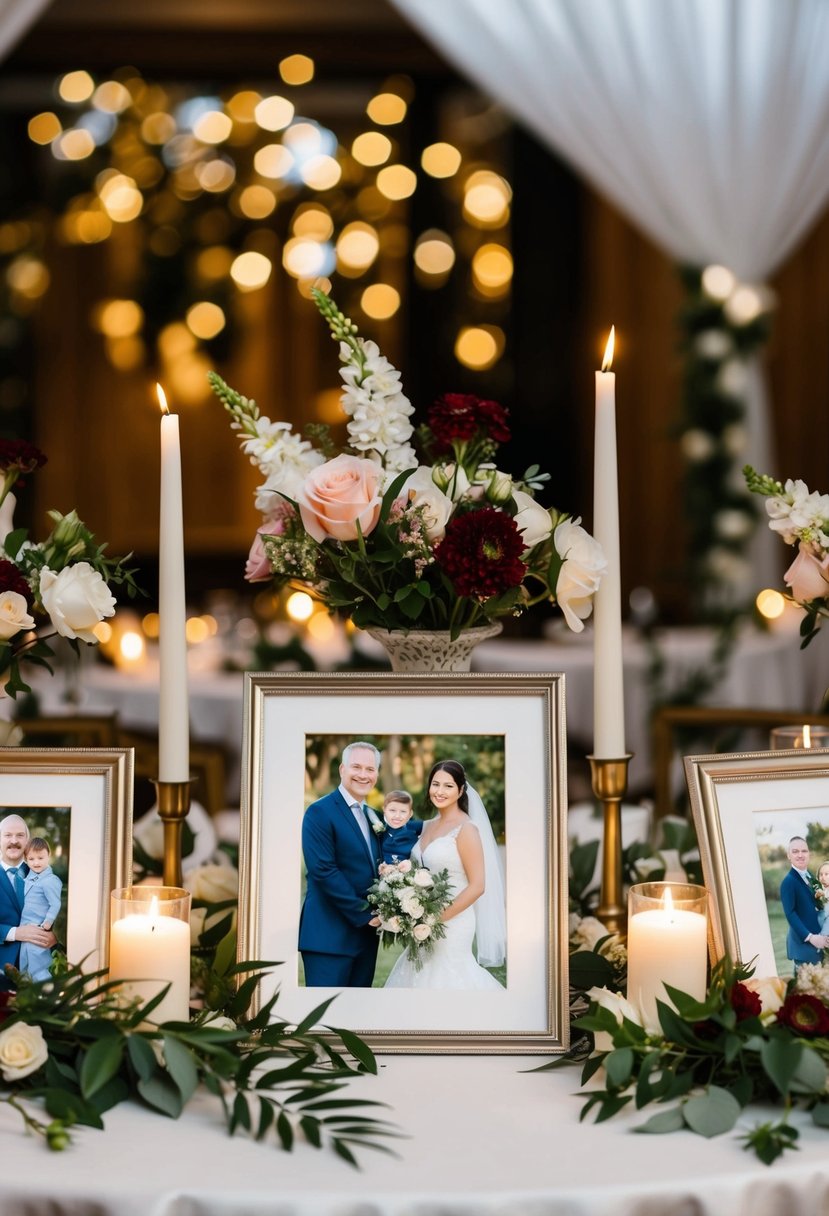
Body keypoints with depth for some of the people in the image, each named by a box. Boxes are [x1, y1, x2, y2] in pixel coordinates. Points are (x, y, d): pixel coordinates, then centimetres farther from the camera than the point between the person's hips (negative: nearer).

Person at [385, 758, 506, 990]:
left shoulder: (465, 829, -11)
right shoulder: (428, 826, 12)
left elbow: (477, 886, -15)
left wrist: (439, 917, -18)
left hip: (452, 922, -7)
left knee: (444, 975, -6)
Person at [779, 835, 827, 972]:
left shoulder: (809, 877, 13)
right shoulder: (789, 882, -12)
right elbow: (790, 913, -17)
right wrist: (809, 937, -22)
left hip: (817, 941, 8)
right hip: (803, 942, -8)